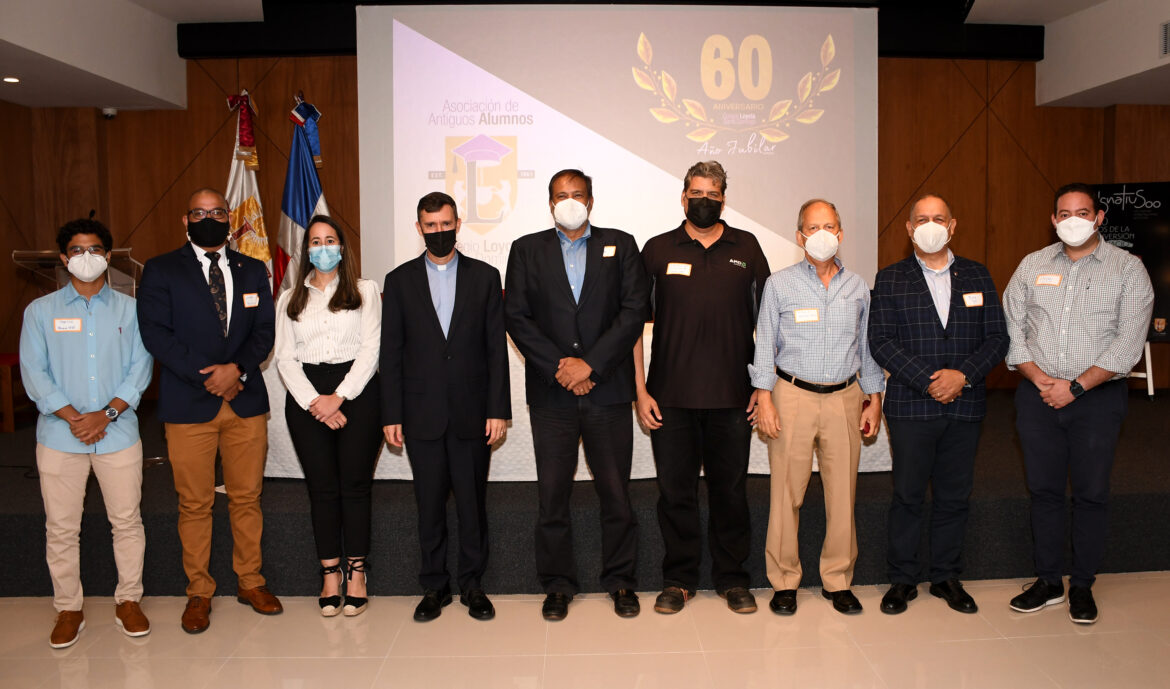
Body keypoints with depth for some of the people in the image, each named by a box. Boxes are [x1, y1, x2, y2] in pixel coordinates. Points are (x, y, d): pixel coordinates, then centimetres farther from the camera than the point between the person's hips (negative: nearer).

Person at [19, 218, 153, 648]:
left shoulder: (129, 309, 7)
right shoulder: (41, 311, 7)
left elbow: (140, 367, 0)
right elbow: (34, 373, 0)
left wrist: (106, 413, -12)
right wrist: (73, 418, -12)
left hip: (118, 433, 0)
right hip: (59, 436, 0)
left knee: (127, 521, 5)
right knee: (61, 528, 5)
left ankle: (128, 600, 19)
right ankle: (68, 609, 20)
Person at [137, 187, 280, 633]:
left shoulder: (253, 271, 13)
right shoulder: (160, 271, 4)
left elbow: (264, 331, 5)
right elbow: (155, 333, -6)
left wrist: (237, 369, -12)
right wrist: (206, 376, -13)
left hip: (246, 400, 3)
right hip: (189, 405, -2)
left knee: (247, 497, 8)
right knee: (195, 504, 4)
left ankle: (249, 581, 23)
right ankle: (198, 592, 18)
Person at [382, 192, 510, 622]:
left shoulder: (484, 277, 5)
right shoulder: (400, 281, 6)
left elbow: (497, 347, 2)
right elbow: (391, 353, 4)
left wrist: (499, 409, -4)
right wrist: (391, 415, -1)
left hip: (471, 412, 0)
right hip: (421, 414, 1)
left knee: (472, 503, 7)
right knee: (430, 505, 8)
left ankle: (473, 584, 21)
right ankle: (434, 586, 22)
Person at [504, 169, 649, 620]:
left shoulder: (620, 245, 8)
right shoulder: (527, 250, 10)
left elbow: (634, 310, -2)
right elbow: (516, 316, 1)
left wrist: (590, 363, -11)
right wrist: (558, 366, -10)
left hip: (608, 389, 0)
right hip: (550, 394, 1)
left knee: (616, 491, 6)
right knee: (552, 493, 5)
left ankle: (621, 581, 22)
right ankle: (558, 584, 21)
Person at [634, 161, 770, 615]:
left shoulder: (747, 249, 7)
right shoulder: (658, 250, 4)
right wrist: (640, 390, -2)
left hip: (732, 398, 1)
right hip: (671, 398, 0)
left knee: (731, 489, 10)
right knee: (675, 491, 7)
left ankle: (732, 577, 26)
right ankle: (679, 578, 23)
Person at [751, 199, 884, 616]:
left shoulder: (857, 287, 10)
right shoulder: (779, 284, 2)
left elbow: (867, 347, 16)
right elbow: (764, 345, 2)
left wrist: (874, 400, 12)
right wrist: (764, 401, -4)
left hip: (845, 397, 3)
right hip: (793, 395, -2)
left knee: (843, 492, 4)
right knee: (787, 491, -1)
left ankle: (838, 580, 20)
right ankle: (784, 581, 13)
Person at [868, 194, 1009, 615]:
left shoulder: (978, 276, 10)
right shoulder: (890, 279, 2)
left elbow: (997, 338, 5)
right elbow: (881, 342, -6)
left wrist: (962, 375, -12)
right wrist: (929, 380, -14)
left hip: (965, 406, 2)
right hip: (911, 406, -2)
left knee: (954, 496, 10)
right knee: (908, 495, 4)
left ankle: (947, 577, 25)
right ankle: (902, 579, 17)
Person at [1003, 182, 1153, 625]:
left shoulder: (1127, 268, 0)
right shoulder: (1032, 265, 8)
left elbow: (1128, 341, -8)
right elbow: (1011, 328, 4)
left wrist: (1076, 387, -14)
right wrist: (1039, 378, -9)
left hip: (1098, 396, -2)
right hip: (1037, 395, 3)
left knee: (1091, 493, 4)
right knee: (1044, 490, 8)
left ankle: (1082, 586, 19)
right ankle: (1048, 581, 21)